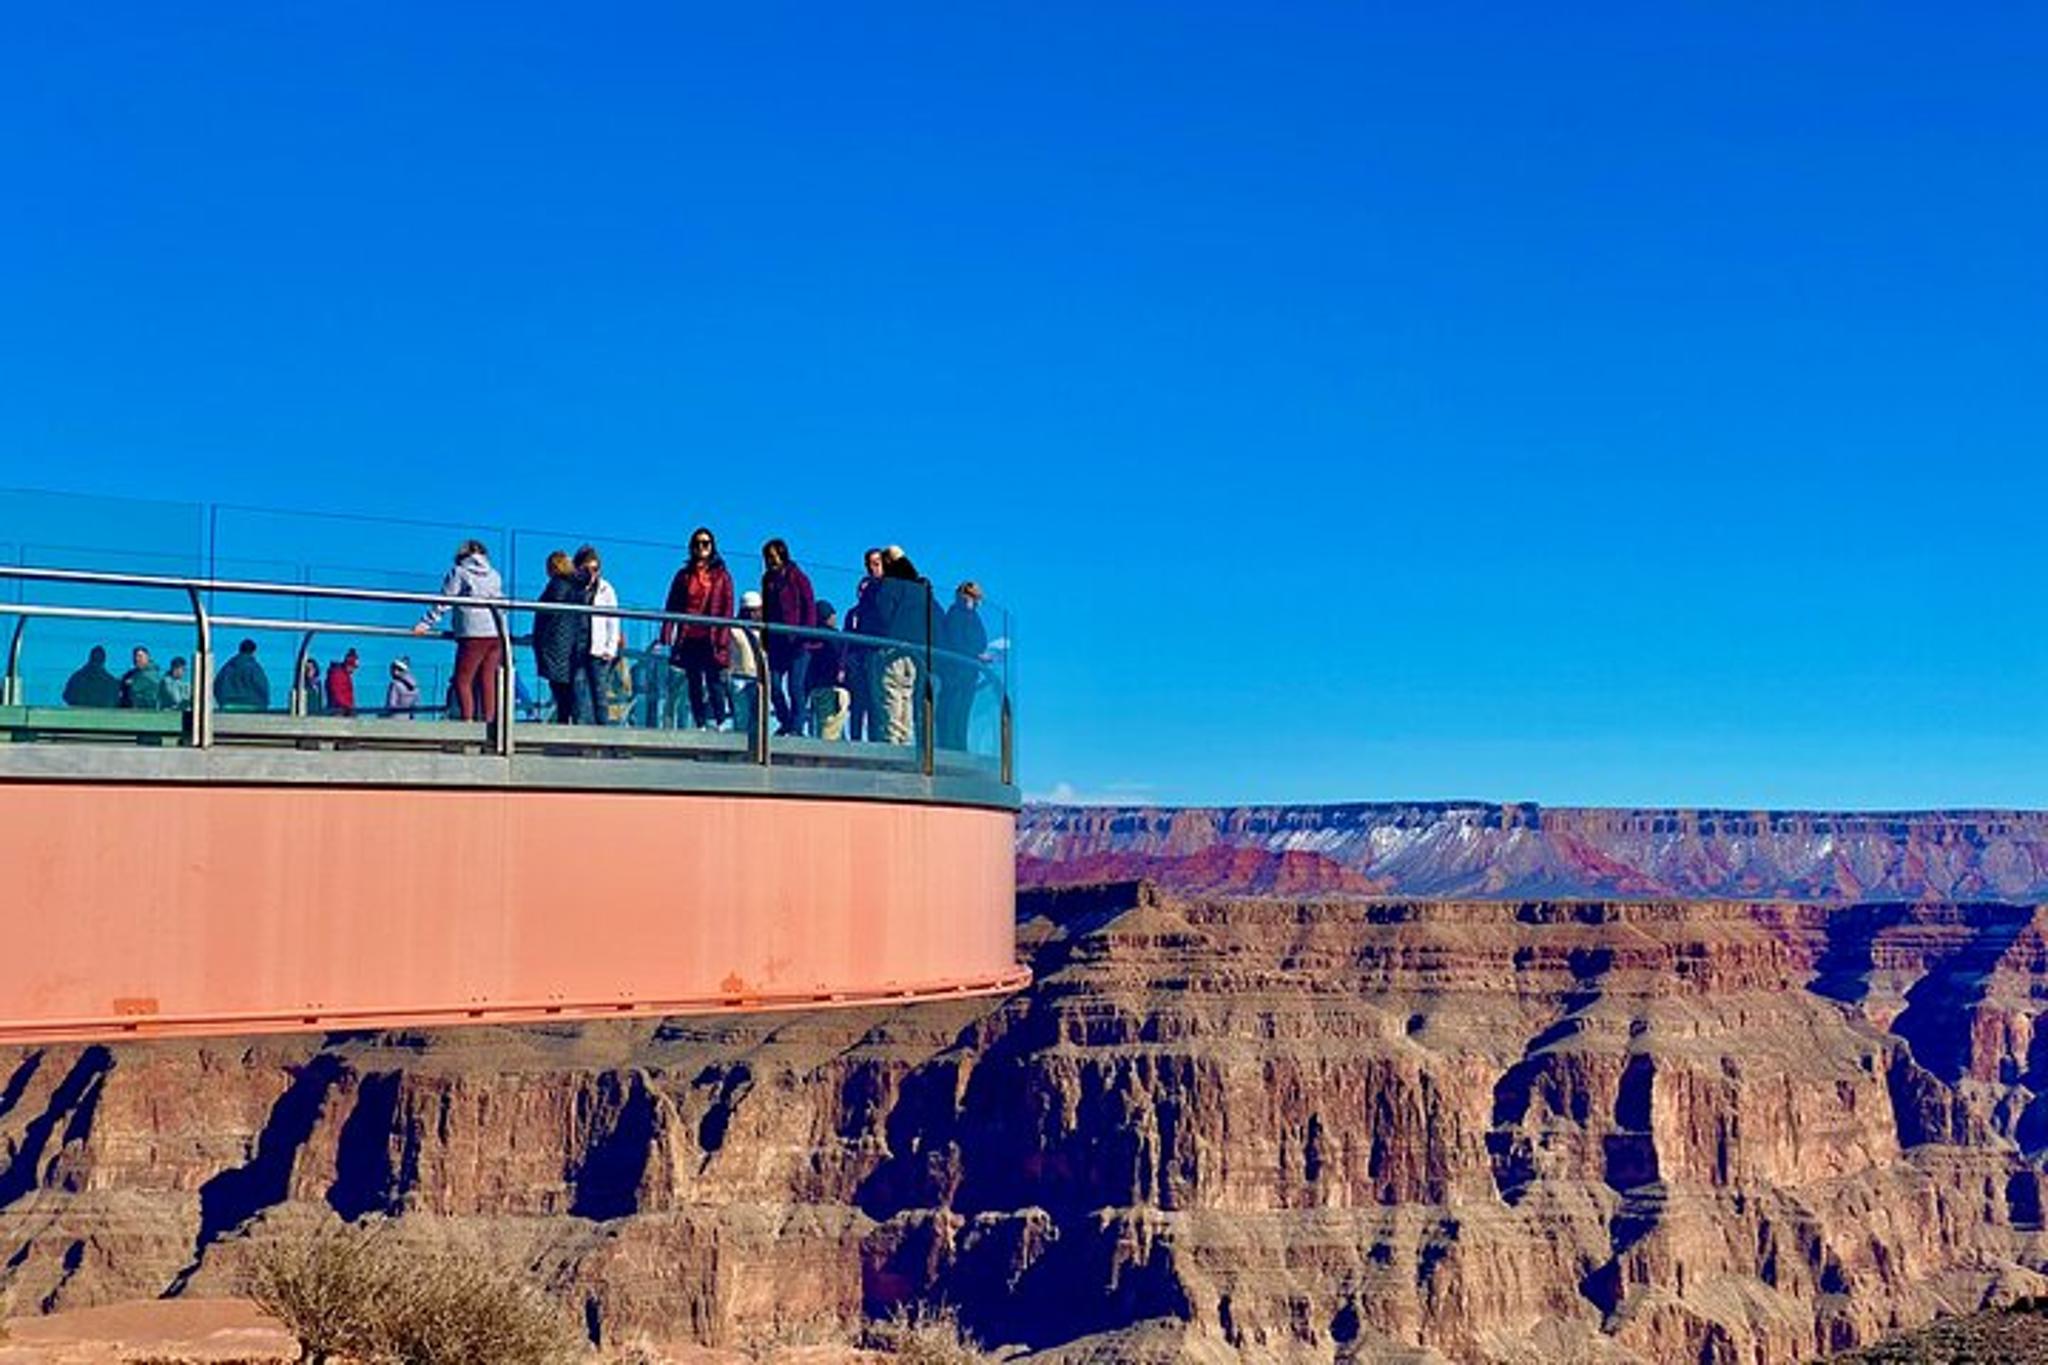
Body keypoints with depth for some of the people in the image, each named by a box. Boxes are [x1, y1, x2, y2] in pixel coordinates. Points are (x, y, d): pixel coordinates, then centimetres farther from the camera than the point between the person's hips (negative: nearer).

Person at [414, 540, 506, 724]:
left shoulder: (459, 572, 3)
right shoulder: (495, 575, 17)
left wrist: (425, 624, 2)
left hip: (474, 634, -5)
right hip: (497, 633, 5)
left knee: (462, 681, -2)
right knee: (487, 681, 6)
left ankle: (468, 721, -12)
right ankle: (489, 721, 1)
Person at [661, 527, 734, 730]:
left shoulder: (721, 576, 7)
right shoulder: (684, 575, 14)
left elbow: (727, 609, 1)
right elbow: (672, 607, 11)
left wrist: (723, 640, -10)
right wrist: (666, 635, 0)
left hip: (711, 639, -3)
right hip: (689, 638, 3)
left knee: (714, 682, -12)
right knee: (694, 686, 2)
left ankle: (718, 722, -11)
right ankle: (701, 725, 4)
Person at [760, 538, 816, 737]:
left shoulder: (797, 577, 0)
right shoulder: (768, 579, 15)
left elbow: (810, 607, -3)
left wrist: (805, 633, -13)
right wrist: (765, 636, 11)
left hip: (796, 641, -5)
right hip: (776, 641, 5)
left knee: (795, 687, -8)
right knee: (774, 686, 1)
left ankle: (796, 726, -3)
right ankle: (785, 723, 14)